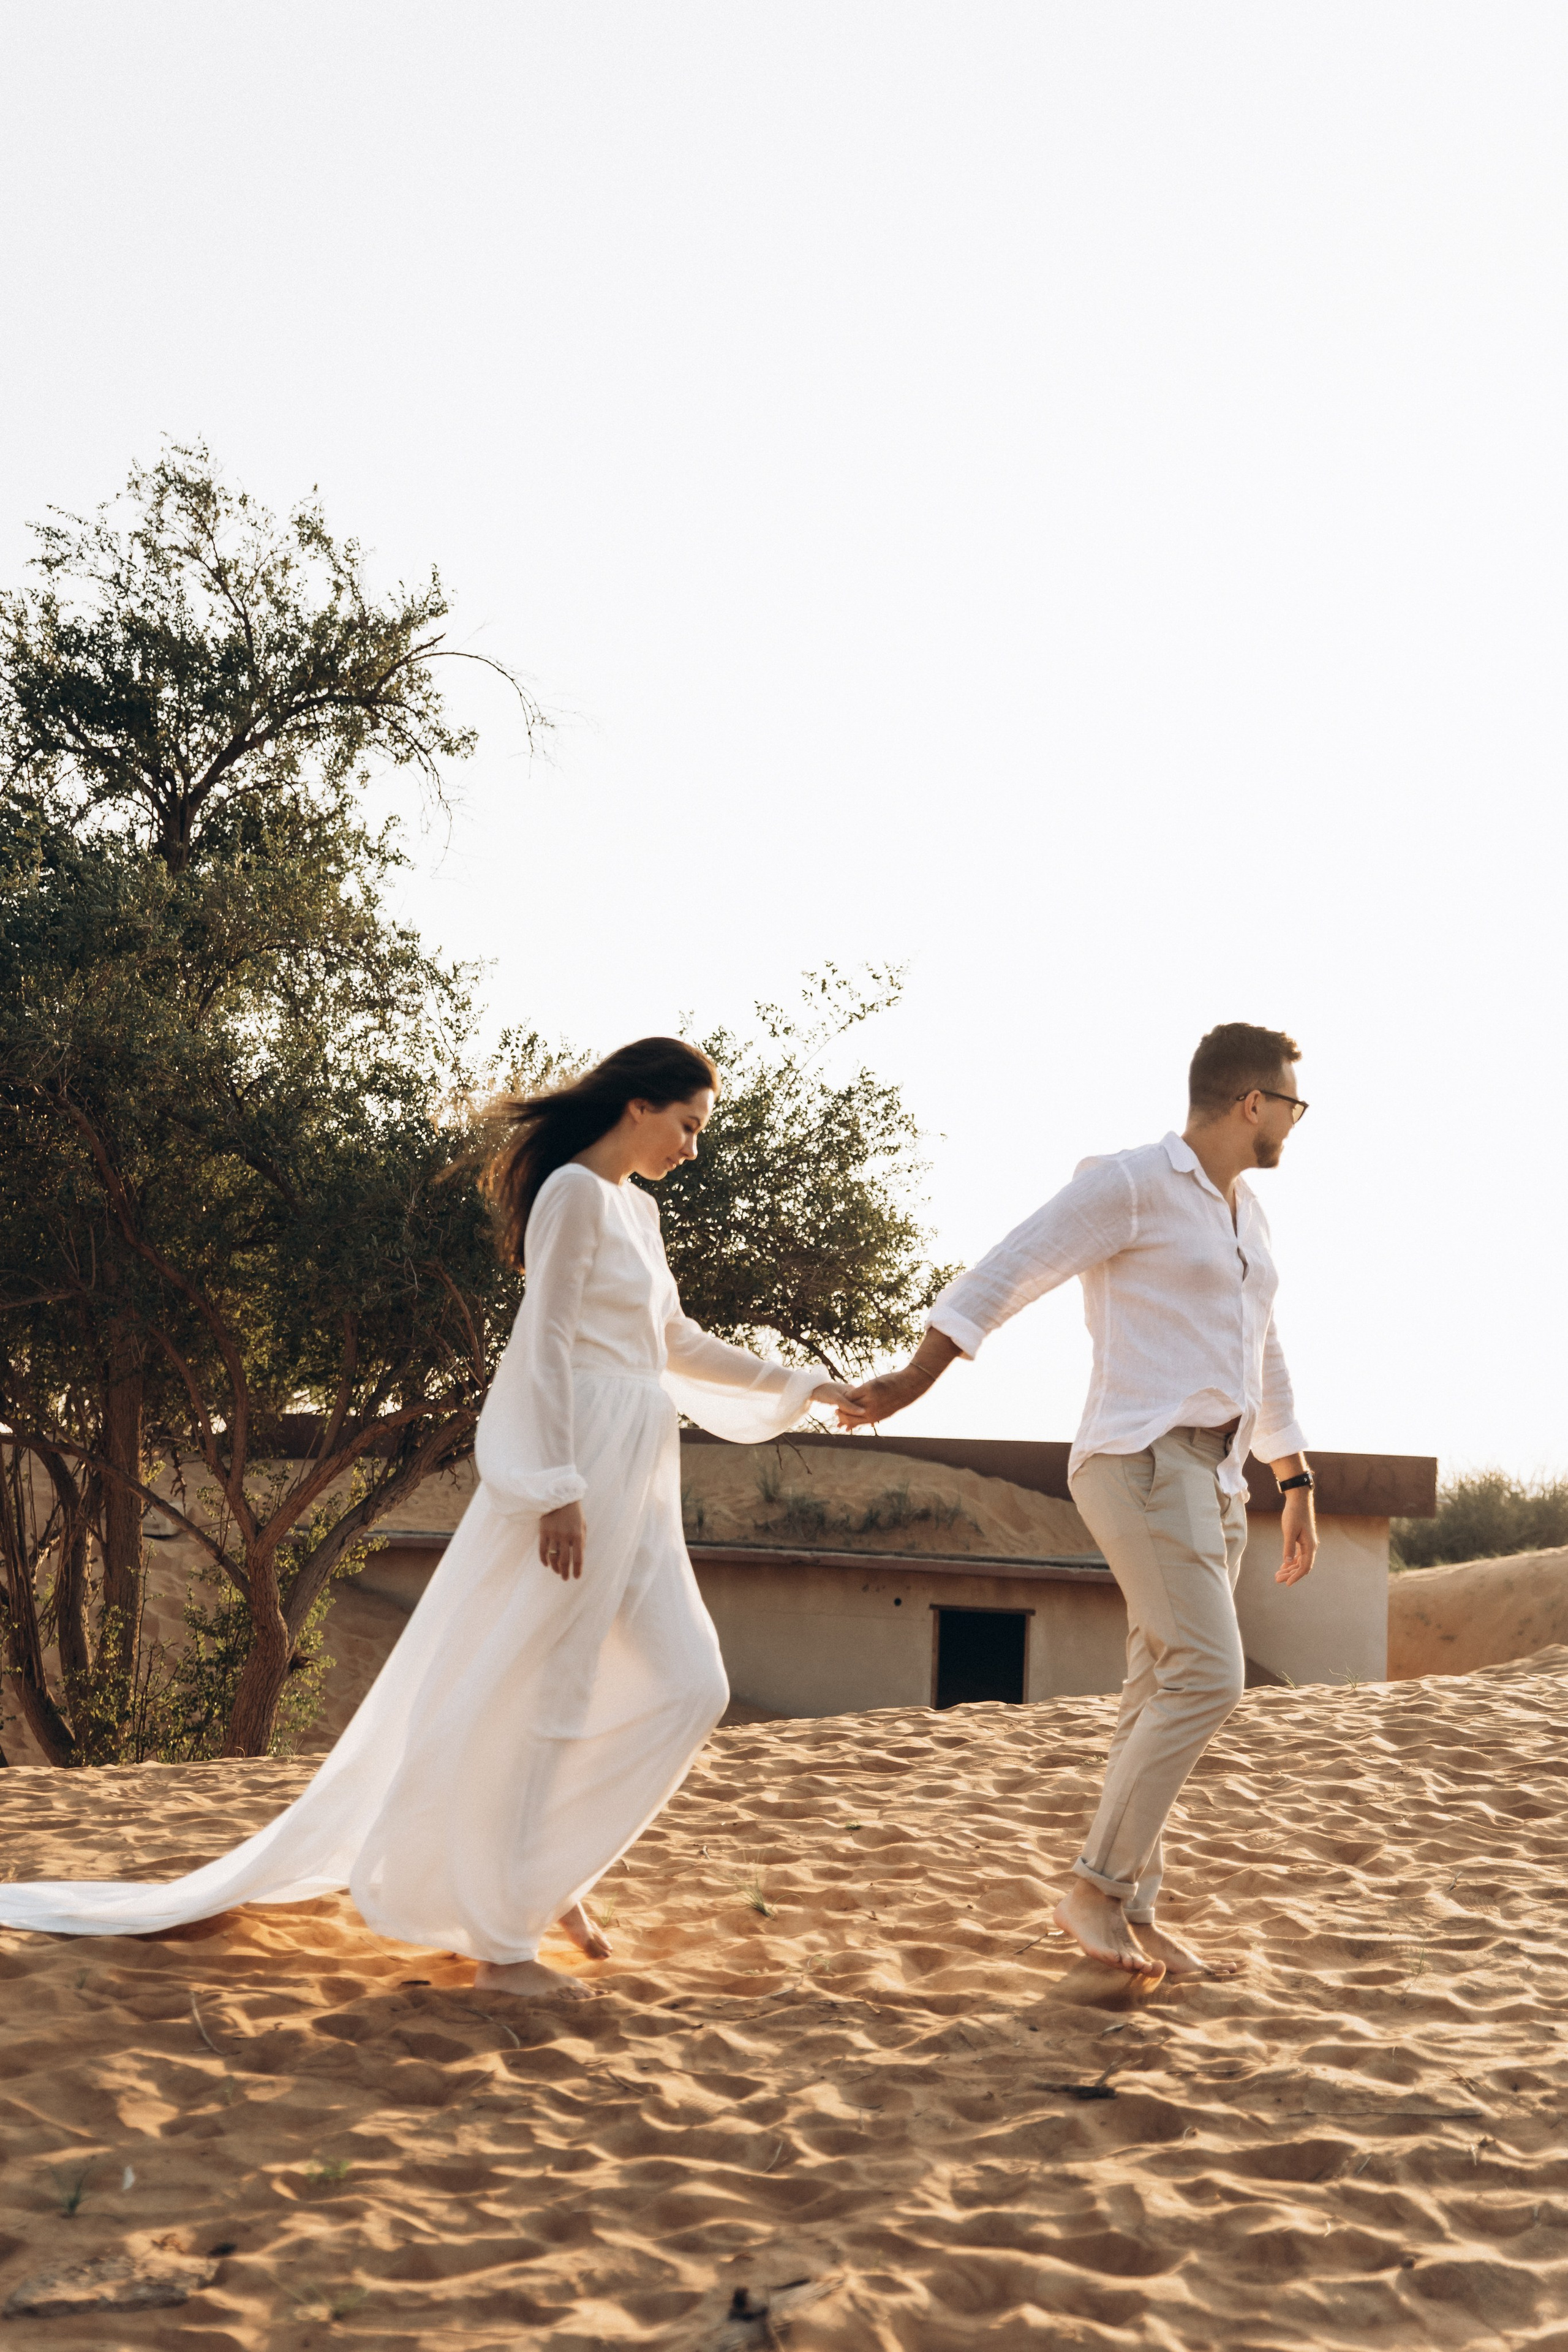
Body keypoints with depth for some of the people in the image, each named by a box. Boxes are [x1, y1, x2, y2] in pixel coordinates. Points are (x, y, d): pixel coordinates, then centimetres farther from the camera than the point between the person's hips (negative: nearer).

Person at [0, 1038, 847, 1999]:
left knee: (689, 1684, 3)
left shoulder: (636, 1208, 19)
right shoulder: (574, 1192, -8)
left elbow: (677, 1344, 27)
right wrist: (562, 1488, -21)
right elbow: (546, 1342, -15)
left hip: (635, 1484, 9)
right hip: (575, 1464, -9)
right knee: (533, 1695, -5)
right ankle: (502, 1942, 1)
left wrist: (803, 1386, 28)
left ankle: (550, 1873, 14)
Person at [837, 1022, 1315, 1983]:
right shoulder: (1129, 1183, -7)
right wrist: (911, 1382, -21)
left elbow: (1264, 1361, 27)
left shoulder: (1244, 1213, 20)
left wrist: (1298, 1486, 26)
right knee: (1208, 1679, -17)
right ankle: (1098, 1885, -9)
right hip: (1143, 1464, -9)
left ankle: (1134, 1918, 9)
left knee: (1166, 1702, 6)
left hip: (1213, 1479, 9)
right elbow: (1006, 1275, -12)